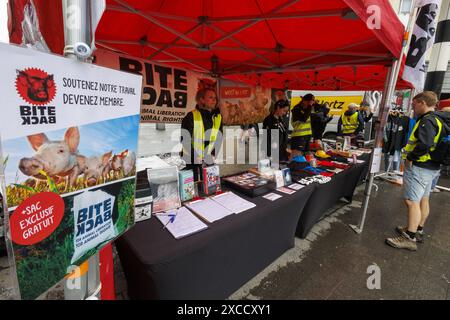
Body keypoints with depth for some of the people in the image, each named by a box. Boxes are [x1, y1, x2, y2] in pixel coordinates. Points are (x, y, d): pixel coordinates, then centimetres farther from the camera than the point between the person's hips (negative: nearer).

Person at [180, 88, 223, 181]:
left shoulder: (218, 117, 6)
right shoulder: (191, 116, -10)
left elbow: (218, 140, 7)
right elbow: (184, 139, -12)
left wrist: (212, 156, -3)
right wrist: (194, 158, -13)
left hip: (209, 162, 4)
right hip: (192, 162, -4)